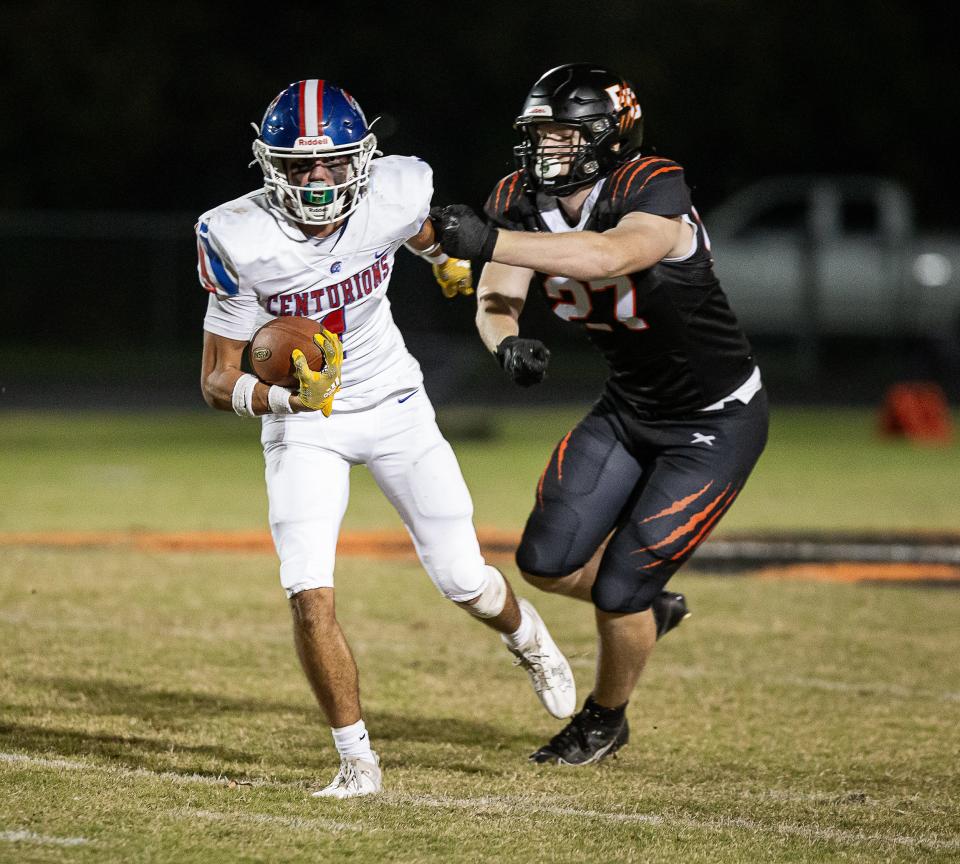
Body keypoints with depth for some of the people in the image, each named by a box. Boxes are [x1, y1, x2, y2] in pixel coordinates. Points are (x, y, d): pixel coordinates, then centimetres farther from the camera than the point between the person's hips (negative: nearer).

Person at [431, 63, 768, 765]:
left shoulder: (654, 193, -30)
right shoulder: (524, 203, -9)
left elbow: (607, 255, -50)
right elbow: (496, 301, -16)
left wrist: (489, 241, -58)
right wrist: (506, 342, -40)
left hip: (719, 423, -7)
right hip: (630, 409, 7)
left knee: (620, 586, -7)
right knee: (547, 561, -1)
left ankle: (607, 718, 21)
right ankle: (649, 611, 30)